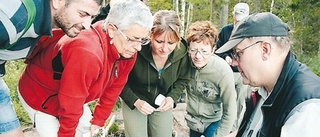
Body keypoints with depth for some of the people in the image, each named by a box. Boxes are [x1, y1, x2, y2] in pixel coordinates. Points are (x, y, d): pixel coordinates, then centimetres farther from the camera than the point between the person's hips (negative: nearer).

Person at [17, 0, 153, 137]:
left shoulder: (128, 51, -16)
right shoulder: (86, 53, -43)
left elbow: (114, 87, -2)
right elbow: (70, 104, -31)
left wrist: (99, 119, 5)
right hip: (38, 94, -7)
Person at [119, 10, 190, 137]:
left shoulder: (181, 51, -19)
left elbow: (182, 80, 0)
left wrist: (172, 97, -16)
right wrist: (135, 101, -25)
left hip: (163, 105, 3)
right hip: (134, 102, -3)